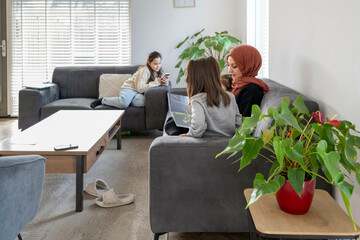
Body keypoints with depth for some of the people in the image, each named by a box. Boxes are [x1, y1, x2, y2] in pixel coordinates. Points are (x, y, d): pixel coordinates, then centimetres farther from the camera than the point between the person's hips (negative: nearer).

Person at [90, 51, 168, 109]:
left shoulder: (156, 71, 7)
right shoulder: (144, 70, -16)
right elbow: (140, 88, -21)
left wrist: (164, 82, -14)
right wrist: (155, 82, -23)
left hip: (138, 93, 5)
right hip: (129, 89, -5)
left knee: (142, 101, -34)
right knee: (124, 103, -38)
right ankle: (103, 100, -11)